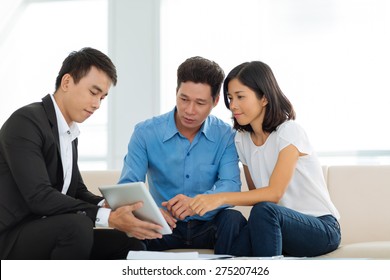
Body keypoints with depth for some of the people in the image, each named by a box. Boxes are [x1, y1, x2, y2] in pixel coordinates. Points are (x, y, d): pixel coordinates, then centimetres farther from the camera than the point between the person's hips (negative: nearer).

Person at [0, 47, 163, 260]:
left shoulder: (70, 133, 15)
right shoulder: (25, 122, -15)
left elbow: (77, 191, 17)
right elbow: (38, 196, -25)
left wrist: (108, 206, -6)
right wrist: (108, 217, -26)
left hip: (47, 234, 9)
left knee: (130, 245, -4)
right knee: (77, 225, -34)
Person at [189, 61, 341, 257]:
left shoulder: (288, 132, -14)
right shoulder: (242, 140, 8)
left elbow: (274, 193, -24)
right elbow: (255, 194, 11)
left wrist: (220, 198, -34)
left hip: (322, 228, -4)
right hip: (278, 227, 4)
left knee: (264, 211, -37)